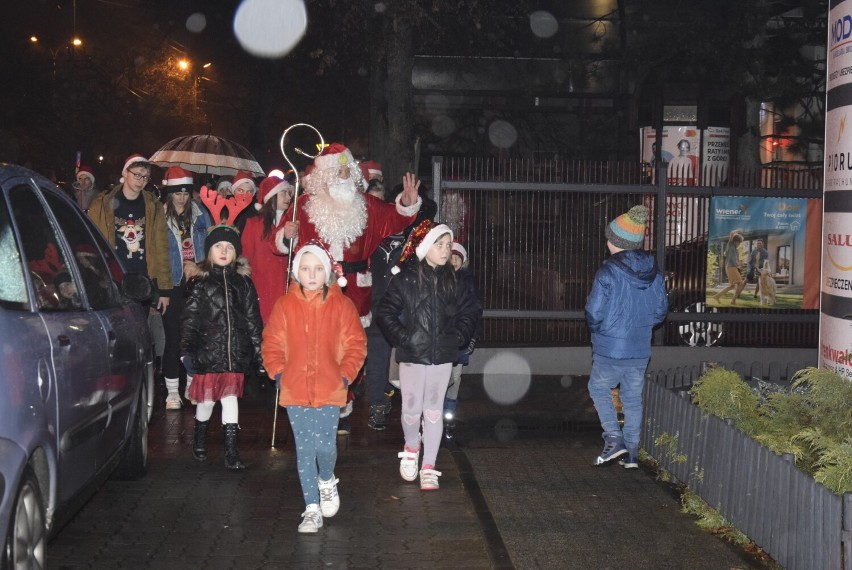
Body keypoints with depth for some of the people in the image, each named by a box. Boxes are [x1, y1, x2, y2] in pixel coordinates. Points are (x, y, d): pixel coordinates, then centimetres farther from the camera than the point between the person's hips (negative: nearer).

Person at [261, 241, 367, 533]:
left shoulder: (342, 305, 0)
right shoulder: (284, 305, 1)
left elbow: (356, 345, 4)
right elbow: (272, 343, 7)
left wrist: (345, 375, -5)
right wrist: (278, 373, -4)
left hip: (330, 389, -1)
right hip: (295, 390, 1)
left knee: (325, 445, -8)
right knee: (304, 450, 3)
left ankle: (327, 480, 28)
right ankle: (312, 510, 14)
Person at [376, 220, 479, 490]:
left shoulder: (454, 280, 3)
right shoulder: (406, 279, -7)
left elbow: (469, 312, 13)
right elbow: (385, 312, -3)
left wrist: (459, 336, 1)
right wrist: (401, 337, -9)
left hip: (442, 356, 2)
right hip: (412, 355, -2)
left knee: (434, 410, 6)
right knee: (412, 409, 3)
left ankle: (429, 467, 14)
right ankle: (411, 448, 33)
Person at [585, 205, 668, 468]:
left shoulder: (608, 273, -19)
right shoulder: (654, 272, 0)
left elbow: (594, 313, -17)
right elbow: (660, 310, 8)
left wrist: (598, 328, 4)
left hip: (610, 349, -5)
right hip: (641, 350, 5)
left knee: (598, 388, 17)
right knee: (633, 398, 15)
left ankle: (613, 438, 4)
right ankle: (632, 452, 18)